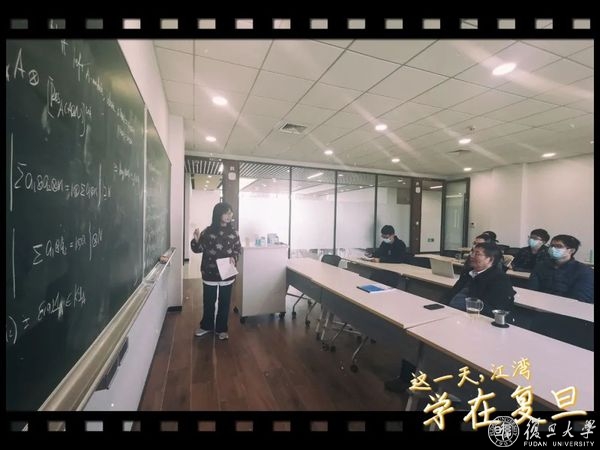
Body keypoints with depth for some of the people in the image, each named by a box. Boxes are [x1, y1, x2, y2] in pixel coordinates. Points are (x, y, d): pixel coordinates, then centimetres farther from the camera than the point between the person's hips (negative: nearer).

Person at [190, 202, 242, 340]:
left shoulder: (233, 232, -2)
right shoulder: (208, 231, -7)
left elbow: (238, 249, 7)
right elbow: (198, 249, -2)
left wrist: (234, 258, -13)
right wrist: (196, 240, -21)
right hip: (210, 273, -1)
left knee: (224, 302, 11)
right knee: (208, 301, 14)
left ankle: (221, 329, 29)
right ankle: (206, 326, 36)